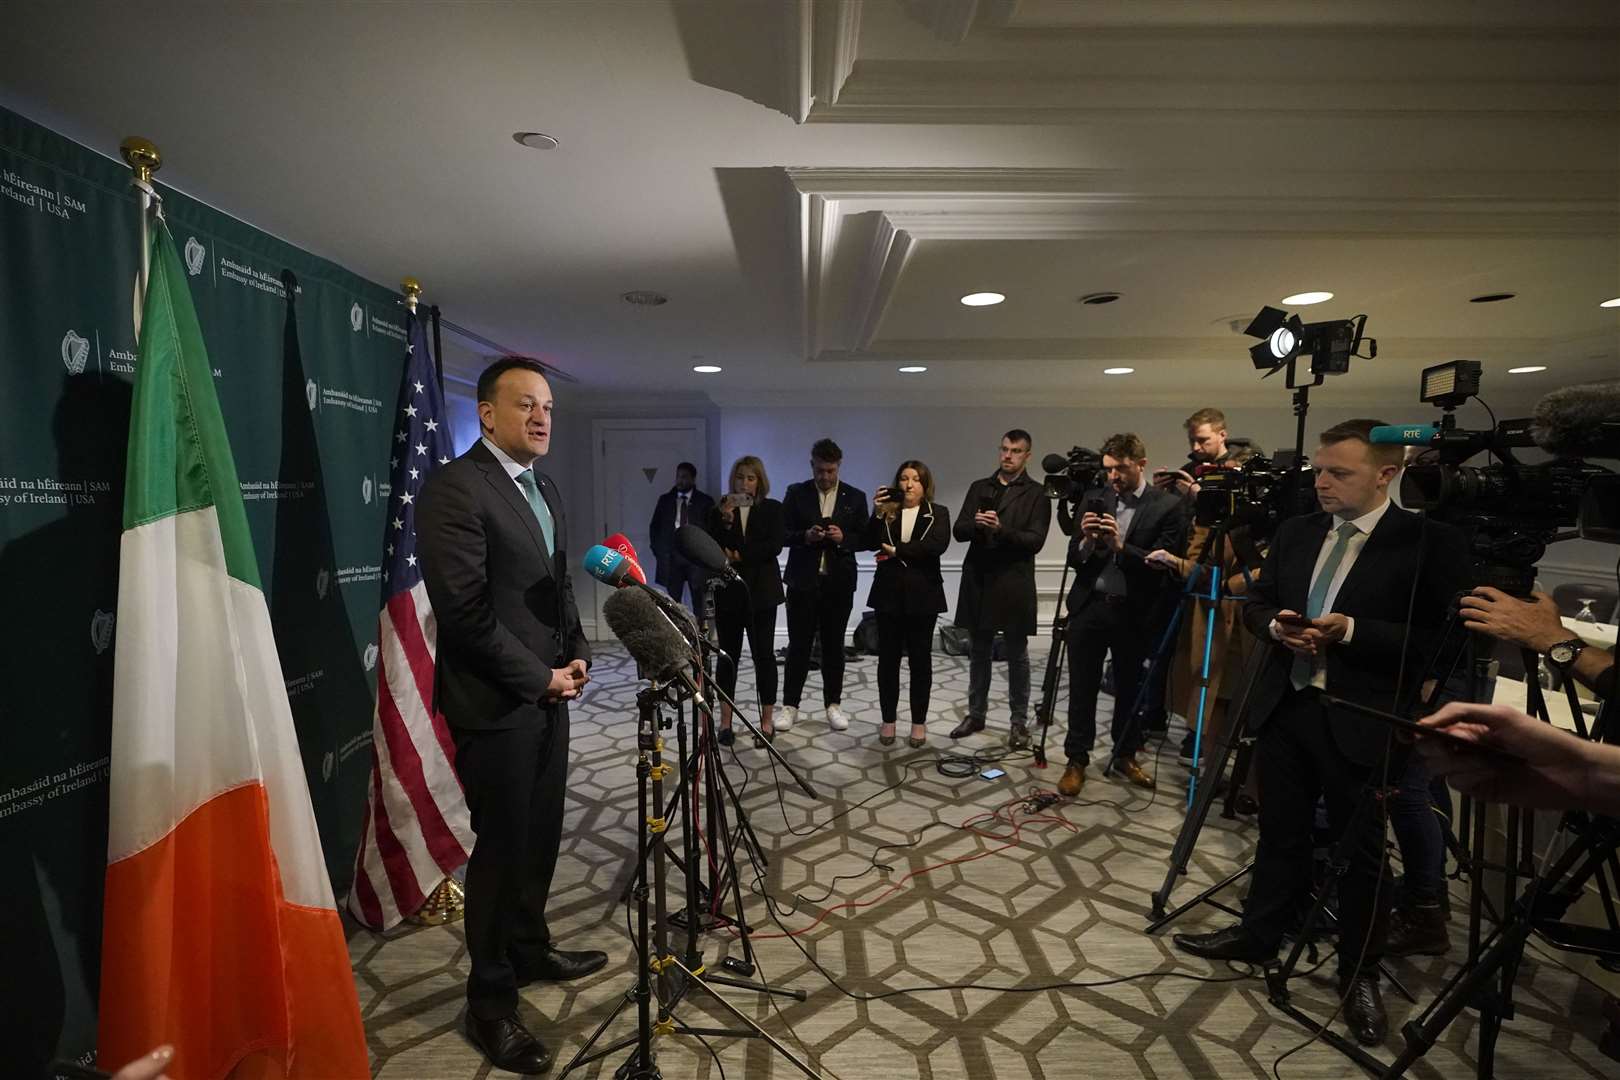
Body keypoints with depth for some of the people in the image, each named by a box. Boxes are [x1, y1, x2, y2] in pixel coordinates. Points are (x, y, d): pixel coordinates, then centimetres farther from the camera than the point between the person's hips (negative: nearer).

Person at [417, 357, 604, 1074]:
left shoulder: (545, 489, 11)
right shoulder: (454, 488, -15)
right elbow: (465, 612, -20)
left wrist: (576, 656, 4)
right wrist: (540, 677, -14)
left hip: (548, 692, 8)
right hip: (496, 702, -7)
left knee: (541, 836, 18)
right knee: (502, 847, 6)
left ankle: (531, 950, 41)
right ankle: (490, 1003, 26)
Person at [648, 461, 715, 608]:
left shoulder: (705, 501, 5)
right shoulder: (665, 499, 12)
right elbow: (654, 526, 14)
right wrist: (657, 550, 4)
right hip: (671, 556, 2)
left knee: (700, 603, -3)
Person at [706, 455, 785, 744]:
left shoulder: (772, 509, 4)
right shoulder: (719, 509, 7)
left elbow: (774, 546, -9)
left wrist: (738, 556, -9)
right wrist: (724, 519, -16)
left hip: (761, 591, -1)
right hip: (728, 591, 1)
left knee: (764, 654, 2)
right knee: (727, 655, 4)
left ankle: (766, 720, 13)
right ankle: (725, 721, 14)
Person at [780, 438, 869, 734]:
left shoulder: (855, 497, 5)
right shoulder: (796, 493, 3)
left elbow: (865, 538, 4)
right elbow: (782, 533, 1)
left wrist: (843, 538, -15)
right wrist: (805, 536, -18)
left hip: (839, 582, 1)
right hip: (803, 580, -1)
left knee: (834, 645, 9)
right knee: (798, 644, 4)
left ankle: (833, 704, 20)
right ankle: (790, 704, 14)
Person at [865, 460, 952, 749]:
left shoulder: (938, 513, 2)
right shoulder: (887, 511, 7)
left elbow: (939, 544, -16)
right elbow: (873, 543, -6)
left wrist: (897, 551, -15)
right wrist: (878, 514, -17)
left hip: (922, 594, -1)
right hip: (889, 592, 2)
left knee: (920, 658, 5)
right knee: (888, 657, 6)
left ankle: (919, 723, 16)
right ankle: (889, 720, 18)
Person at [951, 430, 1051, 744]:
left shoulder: (1036, 494, -1)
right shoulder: (979, 487, 11)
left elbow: (1035, 541, -11)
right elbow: (958, 530, 4)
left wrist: (1000, 529, -24)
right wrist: (976, 524, -17)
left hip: (1013, 585, -4)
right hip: (978, 581, 4)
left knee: (1017, 655, 6)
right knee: (979, 652, 13)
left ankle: (1019, 721, 17)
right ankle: (976, 714, 25)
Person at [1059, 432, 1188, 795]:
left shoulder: (1168, 506, -5)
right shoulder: (1094, 498, 3)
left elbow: (1163, 565, -13)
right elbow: (1074, 559, 2)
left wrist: (1120, 546, -26)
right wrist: (1086, 540, -20)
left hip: (1134, 612, -1)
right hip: (1089, 606, 2)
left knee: (1130, 688, 15)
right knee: (1082, 688, 6)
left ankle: (1126, 754, 35)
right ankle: (1077, 760, 19)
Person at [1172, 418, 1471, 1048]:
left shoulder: (1430, 543, -9)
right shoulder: (1294, 532, 7)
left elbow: (1438, 642, -13)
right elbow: (1255, 604, 11)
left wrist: (1350, 631, -24)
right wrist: (1276, 625, -10)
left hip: (1361, 721, -4)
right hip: (1284, 706, 5)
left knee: (1361, 850, 10)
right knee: (1280, 832, 18)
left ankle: (1360, 975, 30)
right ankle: (1258, 935, 35)